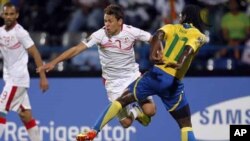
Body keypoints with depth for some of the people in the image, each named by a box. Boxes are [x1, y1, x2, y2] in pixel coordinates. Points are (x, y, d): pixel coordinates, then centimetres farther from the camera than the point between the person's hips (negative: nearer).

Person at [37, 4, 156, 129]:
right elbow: (76, 49, -19)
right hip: (114, 82, -1)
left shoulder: (131, 31, -13)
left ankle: (137, 109, 22)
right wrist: (54, 62, -25)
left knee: (149, 111, -15)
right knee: (126, 122, -7)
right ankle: (132, 112, 30)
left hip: (133, 76, 1)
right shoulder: (100, 35, -17)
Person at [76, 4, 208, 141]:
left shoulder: (171, 28, 14)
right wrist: (180, 63, -33)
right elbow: (189, 50, -14)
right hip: (174, 83, -1)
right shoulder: (199, 37, 9)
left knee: (122, 100, 11)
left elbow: (157, 36, -9)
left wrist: (154, 52, -27)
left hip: (157, 74, 1)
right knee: (186, 125, 11)